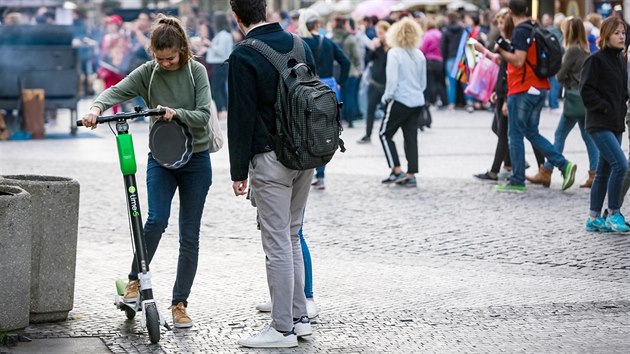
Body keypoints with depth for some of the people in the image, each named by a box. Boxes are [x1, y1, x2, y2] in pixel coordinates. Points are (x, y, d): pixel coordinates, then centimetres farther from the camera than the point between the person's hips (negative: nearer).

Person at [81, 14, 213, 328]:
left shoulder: (196, 72, -5)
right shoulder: (147, 73, -3)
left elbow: (203, 115, -11)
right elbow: (117, 91, -15)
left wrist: (176, 113, -29)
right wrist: (97, 108, -36)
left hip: (196, 158, 0)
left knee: (189, 236, 2)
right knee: (157, 219, -21)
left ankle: (179, 303, 13)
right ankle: (135, 279, 1)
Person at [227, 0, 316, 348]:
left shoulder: (243, 56, -13)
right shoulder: (299, 44, 8)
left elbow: (241, 117, -13)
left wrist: (239, 170, -6)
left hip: (270, 160, -7)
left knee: (277, 244, -3)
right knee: (291, 237, 17)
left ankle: (283, 328, 1)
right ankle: (299, 316, 21)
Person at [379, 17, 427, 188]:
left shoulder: (394, 53, -12)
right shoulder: (419, 55, 6)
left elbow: (392, 79, -16)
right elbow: (423, 82, 13)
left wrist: (386, 97, -3)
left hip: (400, 101, -6)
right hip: (417, 101, 6)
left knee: (385, 134, 8)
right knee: (411, 137, 9)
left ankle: (396, 171, 1)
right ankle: (411, 175, 8)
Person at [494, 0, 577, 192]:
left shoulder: (520, 32, -15)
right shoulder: (535, 30, 13)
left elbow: (518, 60, -23)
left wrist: (501, 50, -13)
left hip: (522, 90, -9)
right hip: (539, 88, 9)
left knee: (515, 135, -1)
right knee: (532, 133, 15)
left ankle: (517, 182, 1)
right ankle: (564, 165, 3)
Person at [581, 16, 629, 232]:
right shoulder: (595, 60, -11)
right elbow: (586, 90, -14)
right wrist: (605, 107, -15)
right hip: (600, 124, -8)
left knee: (604, 171, 11)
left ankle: (594, 218, 19)